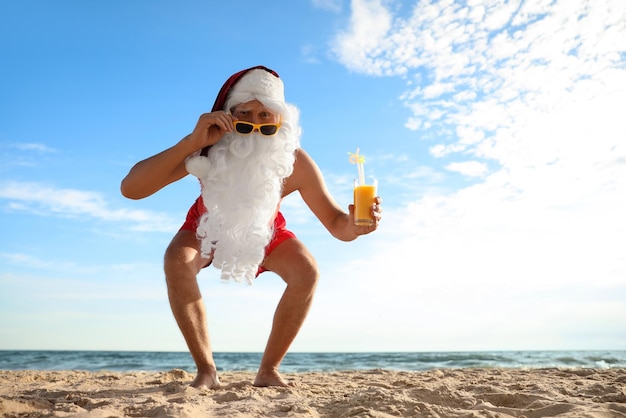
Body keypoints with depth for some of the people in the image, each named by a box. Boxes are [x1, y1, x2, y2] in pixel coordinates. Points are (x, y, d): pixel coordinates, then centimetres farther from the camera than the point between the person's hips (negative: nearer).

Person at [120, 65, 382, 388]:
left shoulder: (296, 162, -34)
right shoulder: (207, 150, -37)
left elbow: (336, 224, -30)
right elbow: (130, 188, -44)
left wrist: (354, 225, -55)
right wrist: (191, 142, -55)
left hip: (265, 230, 1)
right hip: (209, 225, -1)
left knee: (307, 271, -23)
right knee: (176, 261, -30)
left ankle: (268, 370, -5)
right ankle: (206, 370, -14)